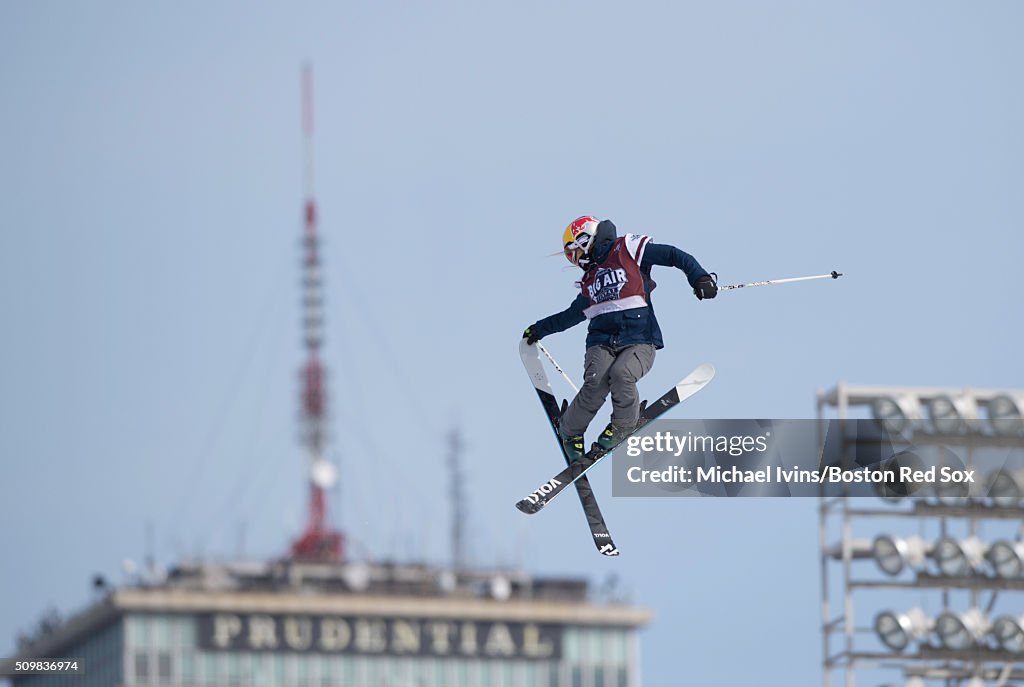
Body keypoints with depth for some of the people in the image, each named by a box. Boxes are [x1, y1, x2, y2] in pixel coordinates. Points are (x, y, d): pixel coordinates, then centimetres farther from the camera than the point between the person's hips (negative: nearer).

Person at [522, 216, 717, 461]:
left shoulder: (626, 250, 4)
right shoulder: (589, 279, 22)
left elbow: (674, 256, 0)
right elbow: (573, 315, 38)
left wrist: (699, 278, -14)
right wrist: (540, 329, 44)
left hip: (639, 341, -4)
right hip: (602, 341, 4)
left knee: (621, 374, -32)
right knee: (596, 381, -24)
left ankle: (624, 424, -6)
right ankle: (570, 431, -4)